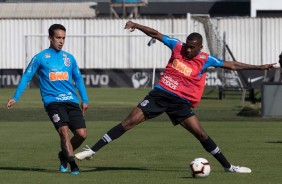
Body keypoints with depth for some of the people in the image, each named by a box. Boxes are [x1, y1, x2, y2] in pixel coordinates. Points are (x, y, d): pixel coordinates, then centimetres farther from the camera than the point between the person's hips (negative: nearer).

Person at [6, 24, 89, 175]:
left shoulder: (69, 58, 15)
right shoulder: (40, 58, 4)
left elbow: (78, 79, 23)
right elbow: (26, 77, 7)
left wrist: (85, 100, 18)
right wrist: (15, 98, 2)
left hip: (72, 101, 4)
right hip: (52, 101, -4)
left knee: (81, 134, -7)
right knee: (64, 130, -23)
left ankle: (64, 155, 20)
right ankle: (72, 164, -17)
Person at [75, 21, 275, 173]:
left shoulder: (206, 60, -4)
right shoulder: (177, 46, -1)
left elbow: (232, 65, 0)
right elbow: (155, 34, 3)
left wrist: (258, 67, -3)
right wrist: (136, 25, -9)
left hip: (181, 102, 0)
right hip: (160, 94, 0)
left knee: (201, 133, -6)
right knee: (129, 122, -8)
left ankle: (228, 166, 8)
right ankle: (92, 150, -7)